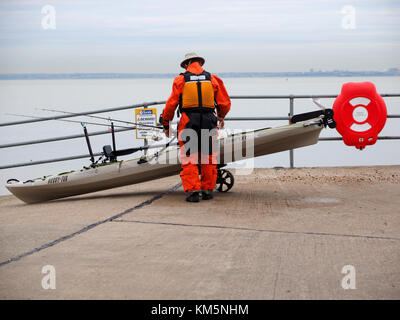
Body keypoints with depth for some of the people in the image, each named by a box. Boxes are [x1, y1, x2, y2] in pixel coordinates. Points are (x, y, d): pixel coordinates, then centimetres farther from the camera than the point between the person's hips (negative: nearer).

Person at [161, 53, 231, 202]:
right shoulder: (213, 79, 9)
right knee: (208, 158, 10)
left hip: (188, 121, -2)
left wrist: (166, 124, 11)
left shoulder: (180, 80, 3)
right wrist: (221, 116, 32)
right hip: (208, 122, 2)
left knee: (189, 158, 0)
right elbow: (225, 103, 12)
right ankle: (207, 190, 14)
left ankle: (192, 191, -7)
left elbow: (171, 104, 0)